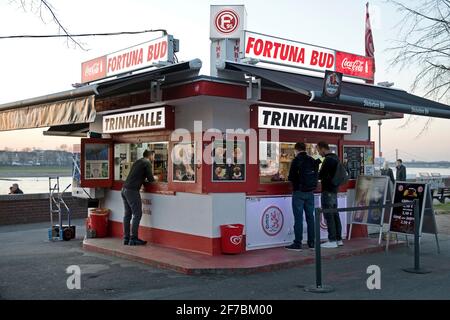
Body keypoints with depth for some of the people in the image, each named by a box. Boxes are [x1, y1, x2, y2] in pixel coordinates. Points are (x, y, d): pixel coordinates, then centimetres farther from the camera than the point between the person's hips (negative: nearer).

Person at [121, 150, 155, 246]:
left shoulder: (138, 162, 20)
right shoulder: (147, 163, -3)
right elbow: (150, 179, -3)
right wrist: (155, 179, 17)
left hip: (124, 189, 9)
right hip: (132, 191, -9)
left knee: (127, 214, 11)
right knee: (137, 214, -3)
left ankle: (126, 238, 14)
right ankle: (133, 239, -2)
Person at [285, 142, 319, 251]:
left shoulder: (296, 161, -10)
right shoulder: (313, 161, 6)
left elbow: (291, 177, -11)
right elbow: (316, 176, 10)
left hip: (298, 193, -5)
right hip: (310, 192, 5)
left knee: (298, 218, -3)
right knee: (310, 217, 10)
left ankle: (297, 243, -2)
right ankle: (311, 242, 14)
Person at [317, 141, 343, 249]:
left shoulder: (328, 159, -16)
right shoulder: (336, 158, 14)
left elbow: (321, 175, -17)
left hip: (328, 191, -10)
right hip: (334, 189, 10)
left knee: (329, 216, -5)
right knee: (335, 214, 12)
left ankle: (332, 241, -3)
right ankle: (338, 239, 17)